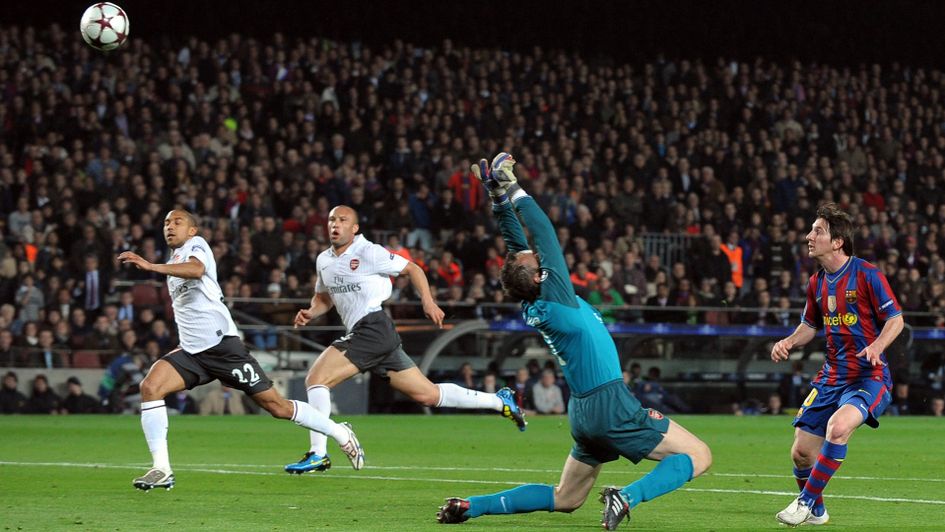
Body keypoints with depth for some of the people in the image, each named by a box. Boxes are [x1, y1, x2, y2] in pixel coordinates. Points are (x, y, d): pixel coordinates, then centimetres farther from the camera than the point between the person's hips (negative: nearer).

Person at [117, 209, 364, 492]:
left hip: (220, 342, -8)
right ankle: (161, 469, -19)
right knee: (150, 387, -18)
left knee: (277, 406, -5)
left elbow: (196, 269, -29)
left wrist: (151, 266, -38)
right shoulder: (174, 262, 23)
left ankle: (340, 433, 14)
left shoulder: (195, 245, -3)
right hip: (192, 351, 8)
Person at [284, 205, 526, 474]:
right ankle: (499, 401, 18)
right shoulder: (323, 260, 18)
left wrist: (428, 301, -12)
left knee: (316, 379, -15)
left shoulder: (368, 252, -4)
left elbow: (411, 268, -1)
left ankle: (317, 454, -14)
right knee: (429, 394, 9)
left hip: (373, 328, -8)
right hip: (361, 333, 8)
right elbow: (323, 298, 31)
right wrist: (310, 313, 9)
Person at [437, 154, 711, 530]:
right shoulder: (554, 299, -16)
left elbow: (517, 244, 11)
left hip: (583, 412, 9)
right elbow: (545, 233, -16)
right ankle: (628, 497, -24)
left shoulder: (531, 307, 4)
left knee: (564, 499, 19)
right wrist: (512, 192, -10)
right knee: (698, 456, -5)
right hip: (610, 404, -9)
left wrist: (500, 199, 8)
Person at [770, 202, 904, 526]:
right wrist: (789, 342, 2)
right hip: (831, 377, 7)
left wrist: (877, 346, -28)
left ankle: (807, 501, -19)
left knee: (838, 426, -33)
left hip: (869, 377, -7)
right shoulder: (817, 283, 8)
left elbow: (896, 320, -9)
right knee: (801, 451, 1)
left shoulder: (867, 275, -12)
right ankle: (815, 512, 27)